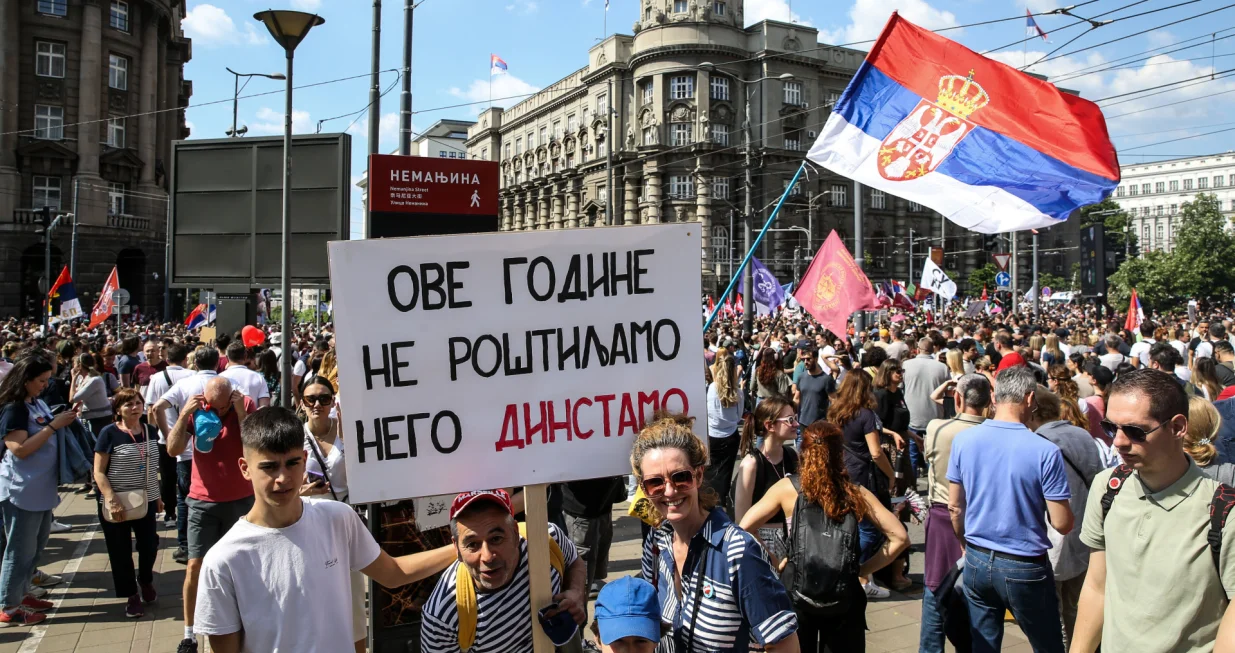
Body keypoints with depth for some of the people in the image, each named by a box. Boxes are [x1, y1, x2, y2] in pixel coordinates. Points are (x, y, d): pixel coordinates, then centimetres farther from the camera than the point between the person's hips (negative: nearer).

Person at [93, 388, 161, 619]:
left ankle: (146, 582, 34)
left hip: (145, 501, 4)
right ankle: (132, 596, 20)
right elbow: (98, 472, -13)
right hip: (115, 504, -4)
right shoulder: (109, 433, -13)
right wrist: (112, 500, -21)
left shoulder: (150, 431, 2)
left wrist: (157, 495, 15)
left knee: (149, 545, 6)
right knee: (121, 551, 6)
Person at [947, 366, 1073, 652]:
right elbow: (1062, 524, -13)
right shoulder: (1045, 451, -17)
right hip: (1024, 567, -4)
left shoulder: (963, 440, -6)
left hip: (977, 561, 4)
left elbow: (955, 507, 3)